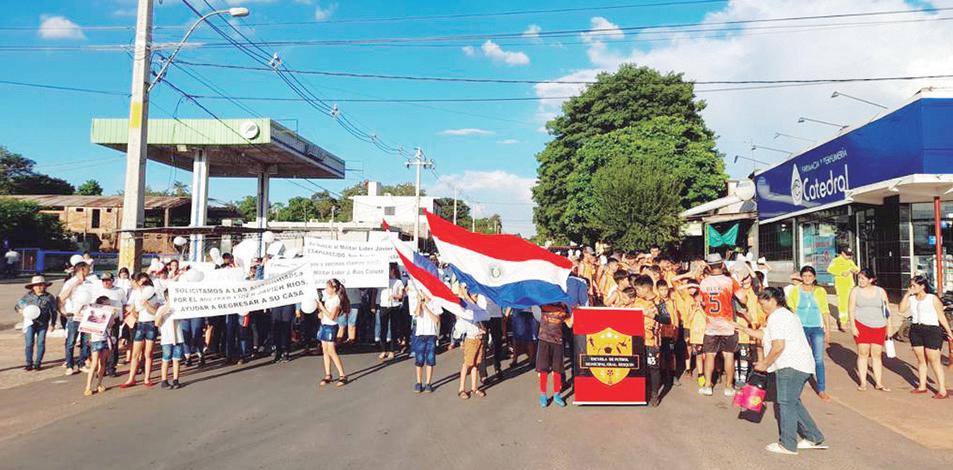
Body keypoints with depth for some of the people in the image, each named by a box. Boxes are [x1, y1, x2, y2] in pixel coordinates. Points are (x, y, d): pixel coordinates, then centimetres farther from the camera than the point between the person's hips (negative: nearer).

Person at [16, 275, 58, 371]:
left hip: (43, 324, -1)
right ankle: (29, 363, 9)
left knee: (41, 343, 1)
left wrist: (52, 324, 4)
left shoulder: (49, 297, 4)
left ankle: (38, 363, 12)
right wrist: (20, 310, -8)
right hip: (30, 323, 1)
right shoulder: (28, 296, 6)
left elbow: (53, 312, 8)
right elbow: (18, 305, 15)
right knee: (29, 343, -2)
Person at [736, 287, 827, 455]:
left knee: (786, 403, -2)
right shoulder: (784, 314, 20)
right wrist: (745, 329, 23)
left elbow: (778, 346, -21)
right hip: (801, 365, 11)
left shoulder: (777, 317, -14)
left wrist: (765, 363, -10)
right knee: (793, 402, 19)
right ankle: (814, 438, 24)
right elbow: (767, 335, 25)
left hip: (790, 366, -11)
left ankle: (787, 445, 6)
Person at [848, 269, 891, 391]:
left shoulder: (880, 291, 5)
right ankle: (863, 383, 5)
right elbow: (851, 309, 0)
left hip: (879, 326, 1)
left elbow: (887, 310, 9)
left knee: (877, 354, 5)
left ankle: (878, 383, 12)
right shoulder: (855, 291, 2)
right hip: (861, 325, -1)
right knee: (863, 353, -1)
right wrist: (853, 326, -8)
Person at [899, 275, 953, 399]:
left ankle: (942, 390, 0)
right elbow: (902, 310, -3)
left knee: (934, 361, -5)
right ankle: (922, 386, 21)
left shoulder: (933, 298, -3)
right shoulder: (911, 298, 9)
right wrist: (907, 294, -3)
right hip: (915, 331, 5)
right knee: (921, 359, 12)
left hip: (932, 330, -5)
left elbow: (941, 316, 0)